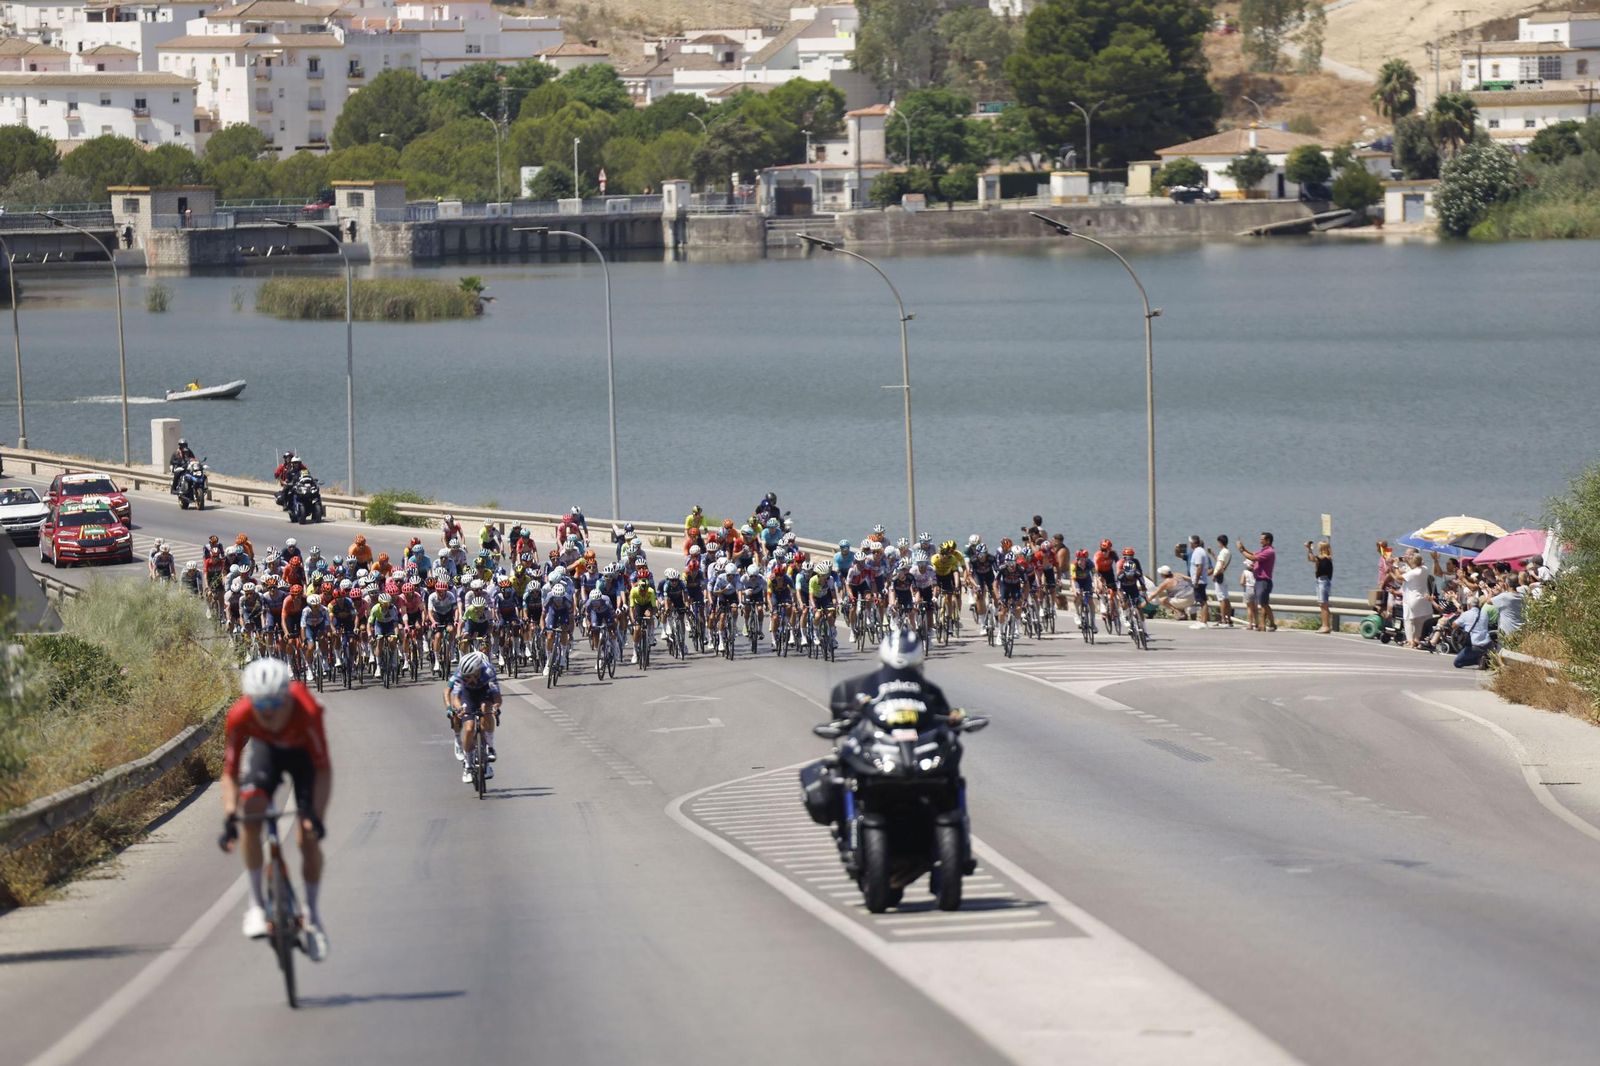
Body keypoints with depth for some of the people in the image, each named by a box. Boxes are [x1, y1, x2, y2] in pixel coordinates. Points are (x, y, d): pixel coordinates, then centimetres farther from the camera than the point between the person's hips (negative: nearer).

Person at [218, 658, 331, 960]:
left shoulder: (306, 711, -40)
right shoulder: (240, 716, -34)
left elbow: (323, 768, -34)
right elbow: (230, 772, -26)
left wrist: (317, 814, -45)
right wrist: (229, 816, -39)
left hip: (303, 752, -1)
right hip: (265, 748, 1)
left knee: (308, 836, -10)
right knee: (250, 813, -26)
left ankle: (312, 914, 12)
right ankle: (256, 901, -12)